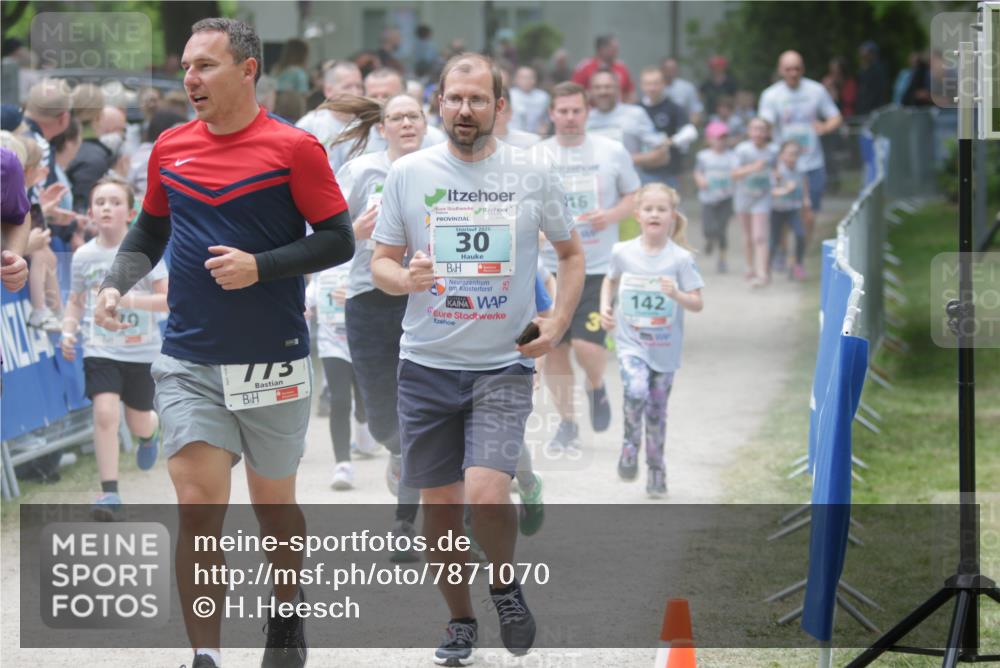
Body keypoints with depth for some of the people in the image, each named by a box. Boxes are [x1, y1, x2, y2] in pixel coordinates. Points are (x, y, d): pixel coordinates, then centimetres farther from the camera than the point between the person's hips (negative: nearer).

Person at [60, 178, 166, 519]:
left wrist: (130, 300, -24)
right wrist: (69, 331, -2)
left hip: (141, 350, -1)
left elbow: (168, 299, -10)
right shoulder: (84, 256, 1)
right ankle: (110, 494, -15)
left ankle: (150, 433, 53)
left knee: (138, 422, 12)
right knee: (105, 413, -19)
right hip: (99, 349, 1)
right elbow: (76, 301, 14)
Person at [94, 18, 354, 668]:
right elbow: (149, 231, 19)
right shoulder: (171, 148, 6)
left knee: (273, 504, 13)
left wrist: (260, 266, -18)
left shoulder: (294, 148, -7)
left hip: (273, 364, -2)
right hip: (189, 364, 2)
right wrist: (117, 284, 2)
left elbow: (338, 240, -6)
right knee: (198, 508, -9)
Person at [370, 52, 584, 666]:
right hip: (427, 364, 2)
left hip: (504, 365, -2)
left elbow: (572, 252, 14)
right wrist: (406, 278, -18)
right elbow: (381, 262, 6)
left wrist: (557, 322, -1)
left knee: (486, 494, -19)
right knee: (439, 507, 6)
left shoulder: (531, 174, 1)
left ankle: (507, 583, 11)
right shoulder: (409, 173, 1)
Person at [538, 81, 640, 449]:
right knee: (554, 347, 3)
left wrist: (612, 215, -10)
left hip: (598, 267, -2)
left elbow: (634, 197, 11)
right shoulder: (536, 156, 4)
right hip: (551, 265, 2)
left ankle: (597, 387, 21)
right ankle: (567, 424, 19)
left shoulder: (612, 152, 2)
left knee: (587, 344, -14)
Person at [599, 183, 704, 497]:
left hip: (665, 348, 0)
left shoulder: (681, 259, -9)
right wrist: (605, 307, 2)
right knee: (636, 392, -26)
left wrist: (677, 294, -27)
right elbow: (610, 280, 18)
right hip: (631, 343, 0)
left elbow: (698, 303, -8)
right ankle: (630, 444, 0)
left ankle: (656, 472, 27)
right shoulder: (623, 252, -3)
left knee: (657, 412, 9)